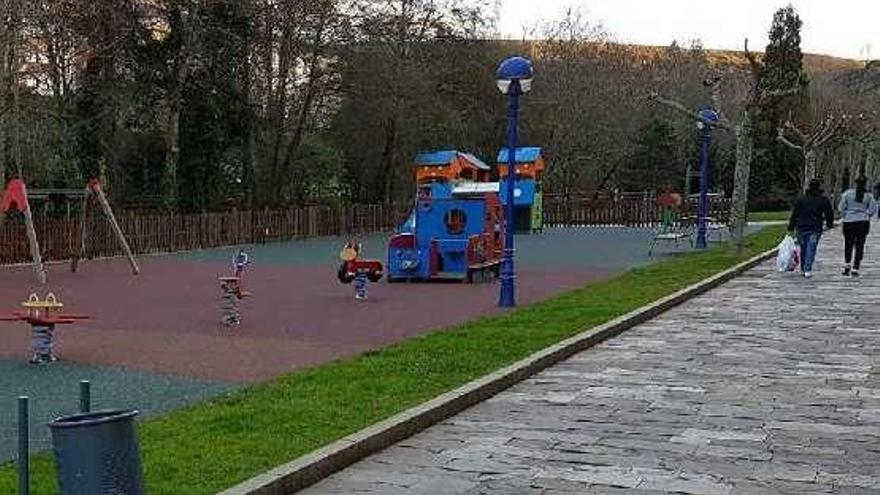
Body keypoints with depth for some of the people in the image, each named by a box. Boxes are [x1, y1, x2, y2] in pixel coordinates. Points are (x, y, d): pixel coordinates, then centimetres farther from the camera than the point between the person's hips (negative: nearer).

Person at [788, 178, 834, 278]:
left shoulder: (801, 199, 3)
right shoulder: (824, 199, 2)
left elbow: (794, 214, 2)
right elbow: (829, 213, 6)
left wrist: (791, 227, 6)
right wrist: (829, 223, 24)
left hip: (801, 228, 1)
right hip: (815, 229, -1)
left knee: (803, 248, 14)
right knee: (811, 249, -2)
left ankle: (803, 269, 22)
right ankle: (808, 270, -11)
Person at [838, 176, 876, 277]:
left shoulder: (848, 193, -5)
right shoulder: (869, 196, -3)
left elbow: (841, 208, -5)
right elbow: (873, 209, -5)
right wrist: (865, 216, 10)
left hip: (848, 222, 0)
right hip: (863, 223, 0)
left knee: (848, 245, 14)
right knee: (859, 246, 7)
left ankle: (847, 267, 7)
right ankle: (855, 269, 2)